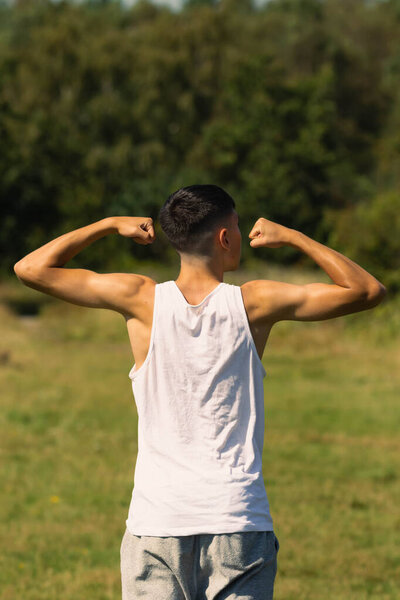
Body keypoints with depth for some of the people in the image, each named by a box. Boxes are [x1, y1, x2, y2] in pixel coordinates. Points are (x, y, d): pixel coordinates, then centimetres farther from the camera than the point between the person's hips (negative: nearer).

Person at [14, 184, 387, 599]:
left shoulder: (143, 300, -2)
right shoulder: (253, 304, -2)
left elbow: (31, 268, 6)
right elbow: (368, 290, 7)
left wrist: (108, 225, 15)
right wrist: (290, 237, 14)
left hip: (156, 522, 1)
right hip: (239, 523, -1)